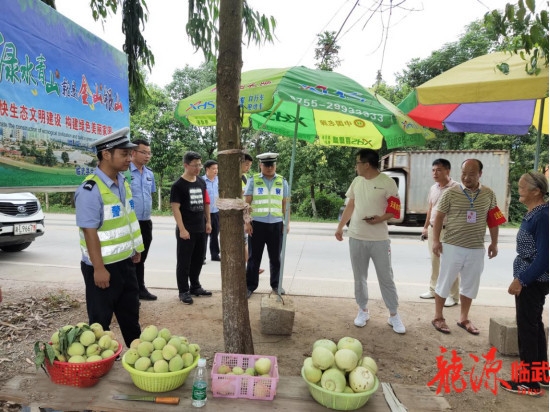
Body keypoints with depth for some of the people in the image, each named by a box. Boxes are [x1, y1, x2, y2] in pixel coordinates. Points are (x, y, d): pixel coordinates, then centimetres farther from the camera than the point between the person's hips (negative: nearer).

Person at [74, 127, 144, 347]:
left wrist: (136, 248, 18)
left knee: (131, 314, 22)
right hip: (103, 266, -8)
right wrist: (99, 268, -22)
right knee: (100, 320, 11)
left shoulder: (123, 182, 5)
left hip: (125, 262, 8)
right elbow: (90, 231, -23)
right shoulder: (91, 189, -22)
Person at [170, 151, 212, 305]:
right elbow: (175, 208, -14)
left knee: (198, 259, 16)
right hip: (186, 229, -6)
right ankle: (183, 291, 14)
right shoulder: (178, 185, -10)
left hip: (200, 228, 6)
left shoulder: (201, 182, 9)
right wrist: (182, 229, -19)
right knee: (184, 261, 3)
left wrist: (208, 222, 13)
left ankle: (195, 286, 30)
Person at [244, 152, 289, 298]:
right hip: (257, 224, -2)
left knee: (275, 258, 11)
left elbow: (285, 204, 9)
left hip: (276, 224, 2)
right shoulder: (253, 180, 0)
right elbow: (247, 203, -1)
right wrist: (247, 223, -7)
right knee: (254, 257, 6)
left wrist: (287, 223, 4)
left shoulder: (282, 181, 7)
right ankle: (250, 286, 16)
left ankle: (276, 284, 25)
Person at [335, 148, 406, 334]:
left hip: (379, 239, -4)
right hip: (356, 237, 4)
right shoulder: (356, 181, 7)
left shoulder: (387, 182, -8)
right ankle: (363, 310, 28)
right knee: (359, 277, 12)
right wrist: (340, 227, 15)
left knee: (386, 278, 5)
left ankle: (394, 315, 19)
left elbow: (395, 209, -6)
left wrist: (380, 219, -23)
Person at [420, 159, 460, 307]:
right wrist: (426, 227, 19)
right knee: (434, 261, 16)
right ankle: (433, 290, 29)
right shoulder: (433, 188, 10)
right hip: (433, 229, 7)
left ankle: (453, 296, 12)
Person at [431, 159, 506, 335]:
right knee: (444, 282, 6)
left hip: (476, 249, 4)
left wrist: (494, 243, 9)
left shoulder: (489, 194, 3)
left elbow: (493, 220, 11)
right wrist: (436, 240, -8)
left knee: (470, 285, 14)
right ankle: (438, 317, 20)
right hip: (452, 246, -3)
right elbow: (439, 217, -3)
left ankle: (464, 319, 30)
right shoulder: (450, 193, -7)